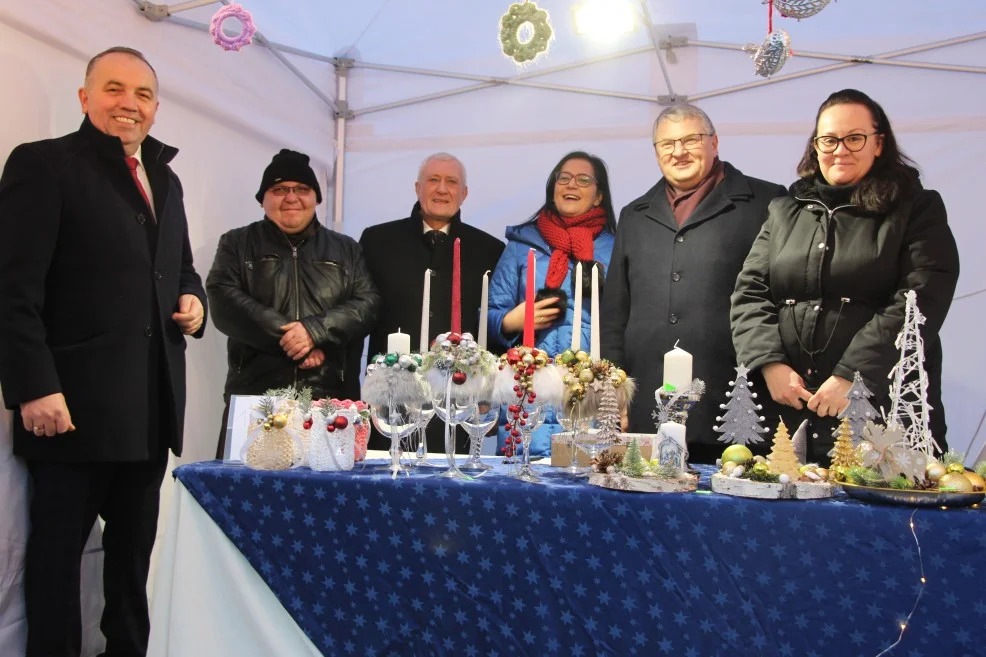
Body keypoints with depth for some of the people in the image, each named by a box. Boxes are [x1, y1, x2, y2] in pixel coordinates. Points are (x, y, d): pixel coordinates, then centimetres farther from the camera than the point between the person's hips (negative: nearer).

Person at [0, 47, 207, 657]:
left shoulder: (165, 179, 18)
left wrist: (193, 298, 3)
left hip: (150, 406, 7)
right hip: (74, 403, -6)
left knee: (134, 554, 16)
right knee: (56, 554, 6)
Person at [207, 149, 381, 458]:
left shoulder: (346, 250, 18)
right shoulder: (237, 244, 14)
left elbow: (367, 304, 4)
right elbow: (224, 303, -1)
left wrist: (315, 330, -12)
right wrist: (290, 338, -9)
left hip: (329, 398, 1)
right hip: (254, 394, 0)